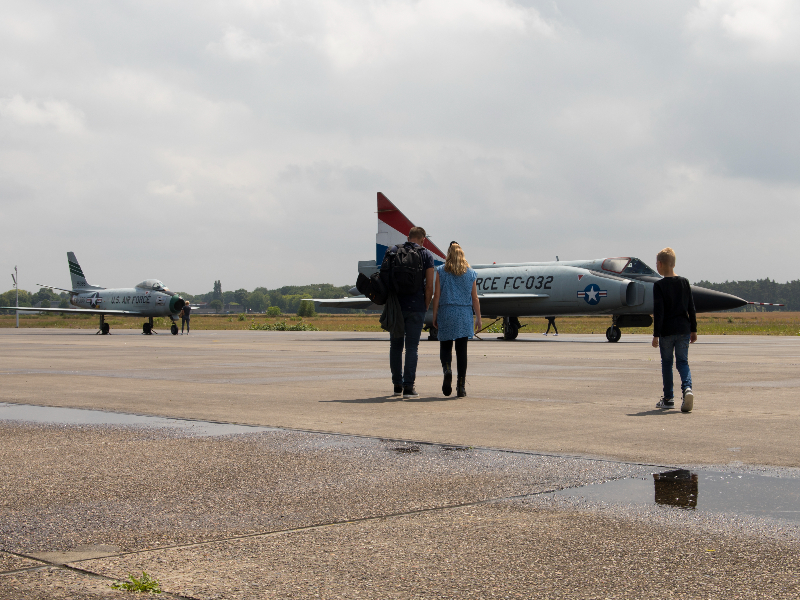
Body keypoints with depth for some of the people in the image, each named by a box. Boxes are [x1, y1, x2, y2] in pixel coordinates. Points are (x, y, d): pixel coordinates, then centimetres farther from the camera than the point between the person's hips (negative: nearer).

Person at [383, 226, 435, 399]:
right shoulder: (426, 255, 0)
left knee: (395, 346, 12)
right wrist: (426, 307, 6)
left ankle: (397, 386, 14)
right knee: (412, 346, 1)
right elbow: (429, 285, -4)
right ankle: (408, 387, -3)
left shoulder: (392, 252, 6)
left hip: (395, 306, 2)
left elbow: (384, 279, 3)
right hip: (416, 307, -2)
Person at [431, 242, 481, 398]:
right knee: (462, 349, 3)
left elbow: (437, 295, -1)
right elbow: (475, 299, 6)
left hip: (446, 312, -1)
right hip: (464, 315, 1)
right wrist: (478, 318, 12)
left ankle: (447, 369, -21)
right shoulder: (470, 273, 6)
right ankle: (461, 385, 1)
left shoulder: (441, 271, 1)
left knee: (445, 346, 9)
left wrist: (434, 316, 3)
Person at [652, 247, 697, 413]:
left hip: (667, 331, -3)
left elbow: (658, 312, -11)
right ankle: (687, 388, -20)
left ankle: (668, 398, 14)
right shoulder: (684, 282, 6)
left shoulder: (659, 285, -7)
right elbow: (691, 308, 8)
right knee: (683, 362, 6)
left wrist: (656, 334, -8)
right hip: (683, 329, 3)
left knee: (666, 363, 10)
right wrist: (693, 329, 15)